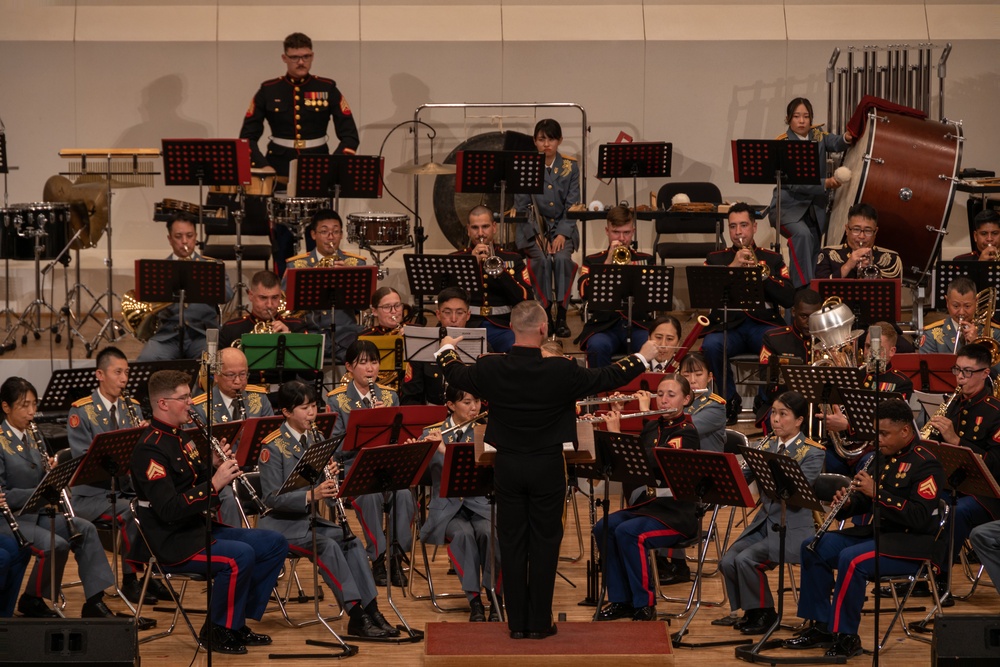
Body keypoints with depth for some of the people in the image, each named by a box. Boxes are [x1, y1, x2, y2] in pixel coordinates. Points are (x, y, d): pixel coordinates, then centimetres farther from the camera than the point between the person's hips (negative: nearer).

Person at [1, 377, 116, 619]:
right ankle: (32, 601, -6)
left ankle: (94, 601, -18)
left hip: (39, 513, 7)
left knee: (85, 529, -16)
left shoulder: (32, 437, 11)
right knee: (56, 544, -29)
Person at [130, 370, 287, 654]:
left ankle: (237, 620, 10)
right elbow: (169, 510, -26)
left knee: (275, 544, 5)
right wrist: (214, 483, -26)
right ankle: (219, 630, -10)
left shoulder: (180, 437, 13)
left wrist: (214, 467, -1)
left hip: (198, 529, 10)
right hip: (169, 543, -10)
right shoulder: (151, 449, -18)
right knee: (240, 556, -31)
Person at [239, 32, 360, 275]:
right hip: (279, 173, 0)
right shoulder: (268, 91, 3)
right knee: (281, 241, 0)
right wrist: (262, 166, -12)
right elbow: (248, 136, 3)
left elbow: (349, 135, 0)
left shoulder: (327, 90, 3)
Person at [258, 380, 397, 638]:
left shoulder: (315, 440, 9)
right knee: (327, 545, -29)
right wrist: (311, 495, -29)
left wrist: (331, 479, -14)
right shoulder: (273, 447, -11)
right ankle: (356, 616, -31)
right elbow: (272, 498, -18)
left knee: (352, 541, -18)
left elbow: (328, 495, 9)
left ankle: (370, 610, -22)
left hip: (308, 519, 7)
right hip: (280, 523, -7)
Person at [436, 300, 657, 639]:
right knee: (544, 543, 7)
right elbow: (607, 379, -2)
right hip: (548, 467, -2)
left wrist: (447, 349, 33)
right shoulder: (561, 371, -17)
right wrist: (641, 357, 16)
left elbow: (455, 375, 10)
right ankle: (539, 622, 9)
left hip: (507, 465, 2)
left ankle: (517, 622, 12)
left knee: (511, 544, 9)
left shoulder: (491, 369, -11)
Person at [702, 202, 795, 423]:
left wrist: (760, 274, -10)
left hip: (763, 324, 0)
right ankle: (730, 399, -10)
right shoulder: (716, 259, 17)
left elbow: (788, 299, 2)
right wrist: (733, 267, -9)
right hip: (727, 325, 0)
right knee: (710, 346, -34)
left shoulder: (772, 260, 16)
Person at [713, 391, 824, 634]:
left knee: (746, 559, -25)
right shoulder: (767, 446, 10)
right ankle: (749, 611, 6)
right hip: (764, 522, 6)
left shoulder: (812, 453, -7)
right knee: (728, 561, -15)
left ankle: (764, 613, -5)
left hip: (792, 527, -6)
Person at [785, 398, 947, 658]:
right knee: (814, 547, 2)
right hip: (881, 534, 10)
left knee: (852, 559, -32)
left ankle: (846, 637, -20)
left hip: (916, 544, -9)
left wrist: (877, 493, -26)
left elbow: (919, 518, -26)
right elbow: (863, 502, 20)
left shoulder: (925, 465, -15)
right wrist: (845, 503, -4)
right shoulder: (884, 459, 12)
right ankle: (821, 627, 5)